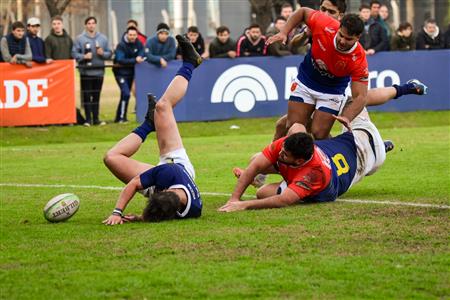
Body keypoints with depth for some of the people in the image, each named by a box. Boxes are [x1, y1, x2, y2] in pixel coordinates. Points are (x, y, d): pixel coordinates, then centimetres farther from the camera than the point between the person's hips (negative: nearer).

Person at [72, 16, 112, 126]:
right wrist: (83, 56, -18)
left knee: (96, 96, 7)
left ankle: (96, 118, 13)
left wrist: (103, 53, -10)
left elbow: (109, 53, 10)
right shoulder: (80, 39, 0)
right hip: (86, 72, -3)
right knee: (86, 96, -1)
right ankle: (88, 119, 5)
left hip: (99, 72, 3)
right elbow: (74, 53, -3)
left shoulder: (103, 38, 9)